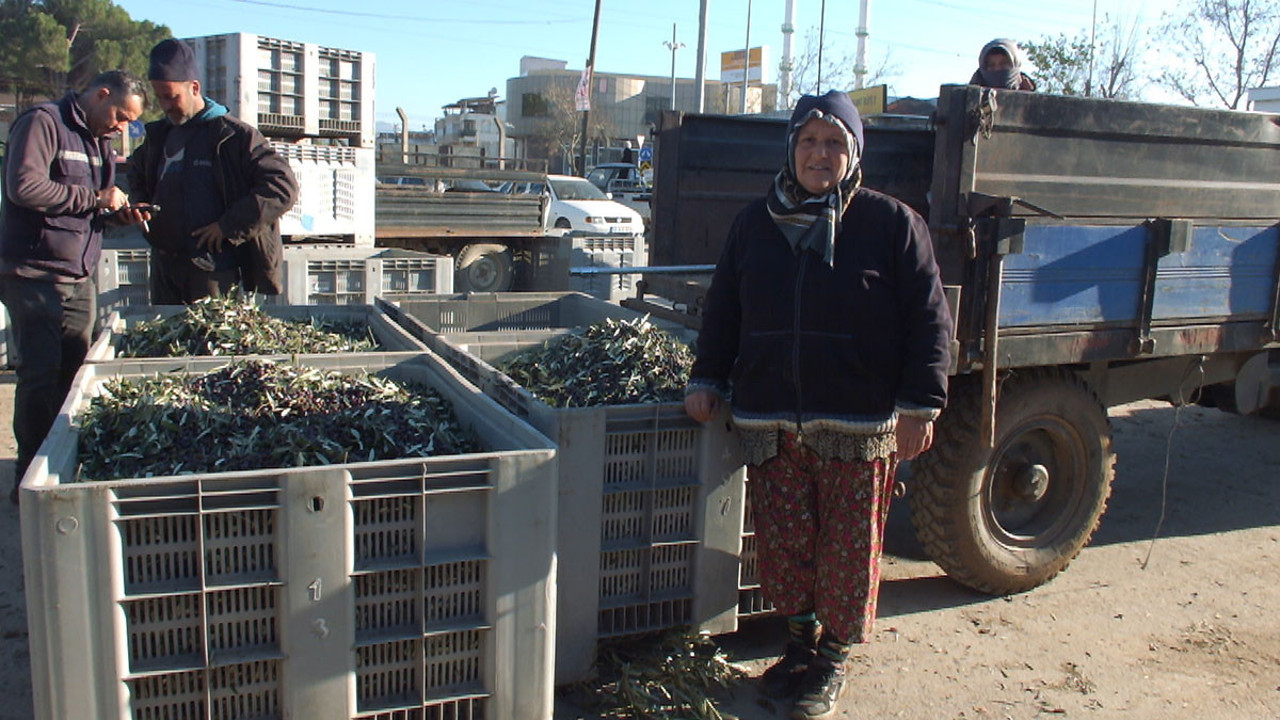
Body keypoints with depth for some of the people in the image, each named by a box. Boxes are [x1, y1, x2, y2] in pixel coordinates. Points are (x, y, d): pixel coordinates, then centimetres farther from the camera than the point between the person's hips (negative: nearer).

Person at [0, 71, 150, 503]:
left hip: (80, 277, 8)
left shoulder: (99, 140, 17)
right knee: (40, 377, -5)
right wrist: (94, 199, -17)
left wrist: (118, 212, 3)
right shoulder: (42, 122, -8)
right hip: (35, 275, -8)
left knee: (74, 374, 8)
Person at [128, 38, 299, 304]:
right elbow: (137, 172, 36)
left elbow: (283, 187, -17)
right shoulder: (159, 135, 13)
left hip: (213, 269, -7)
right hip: (164, 266, 7)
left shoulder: (233, 135, -9)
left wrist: (228, 227, -17)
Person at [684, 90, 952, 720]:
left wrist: (920, 404, -8)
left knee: (848, 549, 6)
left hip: (858, 428, -3)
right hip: (770, 422, 3)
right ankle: (800, 641, 32)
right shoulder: (755, 223, 10)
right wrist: (707, 379, 8)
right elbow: (722, 310, 16)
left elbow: (927, 320, -3)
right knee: (783, 544, 10)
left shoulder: (891, 223, -2)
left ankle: (833, 660, 26)